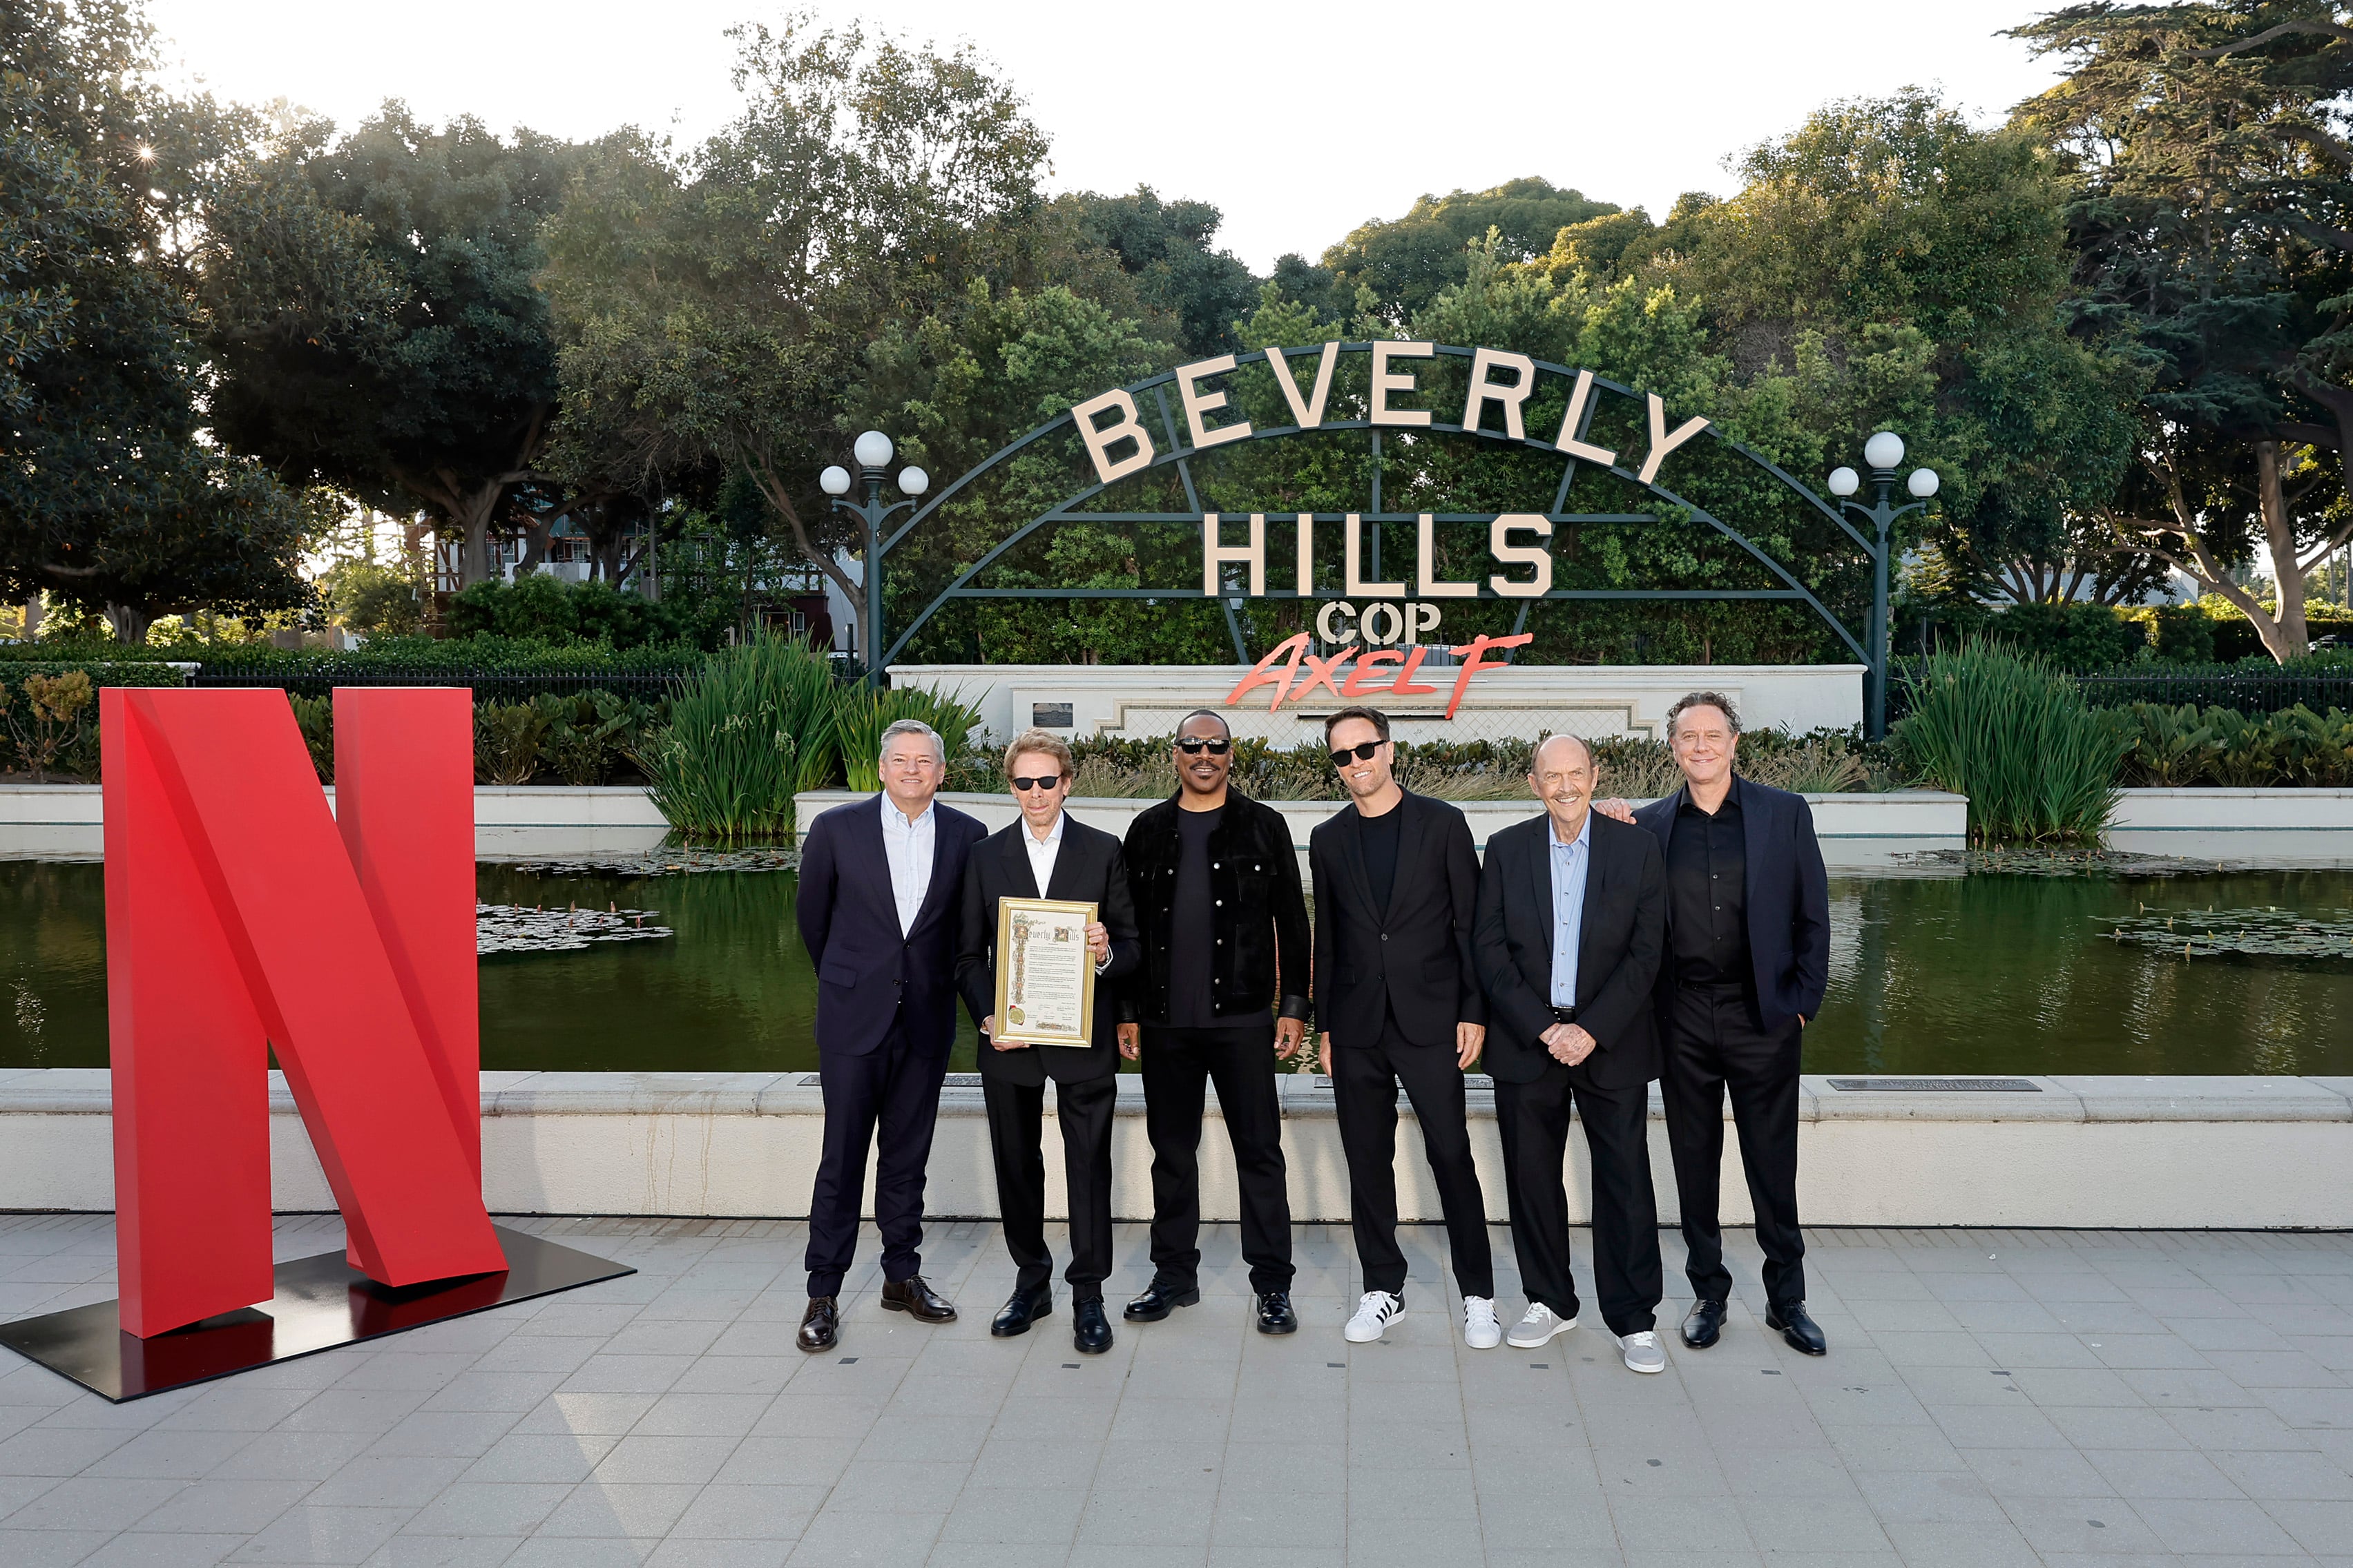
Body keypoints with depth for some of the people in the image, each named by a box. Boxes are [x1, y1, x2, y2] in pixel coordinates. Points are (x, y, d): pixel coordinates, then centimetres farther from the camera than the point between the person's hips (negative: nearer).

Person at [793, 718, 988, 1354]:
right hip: (854, 1017, -2)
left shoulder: (966, 836, 1)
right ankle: (823, 1295, 10)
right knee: (842, 1158, 0)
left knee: (908, 1156, 12)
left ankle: (902, 1276, 25)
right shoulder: (836, 829, -3)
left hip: (927, 1019, 2)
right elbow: (811, 916, 8)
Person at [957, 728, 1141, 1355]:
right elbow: (969, 955, 8)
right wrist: (989, 1018, -7)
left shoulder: (1103, 851, 3)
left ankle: (1088, 1296, 11)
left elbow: (1132, 943, 5)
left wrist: (1107, 954, -18)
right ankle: (1031, 1284, 27)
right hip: (1008, 1039, 2)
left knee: (1089, 1164, 0)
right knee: (1016, 1164, 11)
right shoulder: (986, 855, 7)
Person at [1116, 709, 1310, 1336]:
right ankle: (1175, 1275, 22)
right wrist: (1127, 1012, 7)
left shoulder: (1264, 827, 3)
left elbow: (1291, 923, 3)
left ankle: (1272, 1285, 8)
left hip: (1241, 1018, -2)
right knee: (1172, 1153, 10)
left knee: (1260, 1150, 0)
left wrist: (1294, 1006, -3)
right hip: (1164, 1023, 3)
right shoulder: (1148, 830, 9)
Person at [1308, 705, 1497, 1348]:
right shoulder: (1328, 839, 10)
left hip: (1430, 1022, -3)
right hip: (1356, 1028, 3)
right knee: (1367, 1162, 8)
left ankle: (1478, 1295, 10)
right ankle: (1383, 1289, 20)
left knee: (1452, 1156, -2)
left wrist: (1473, 1011, -6)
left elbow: (1471, 923, 0)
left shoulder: (1442, 823, 1)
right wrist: (1323, 1025, 10)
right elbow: (1327, 938, 13)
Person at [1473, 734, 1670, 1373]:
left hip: (1611, 1042, -1)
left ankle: (1634, 1320, 12)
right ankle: (1550, 1302, 23)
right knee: (1532, 1177, 8)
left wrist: (1592, 1030, -12)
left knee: (1625, 1181, 0)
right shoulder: (1506, 849, 3)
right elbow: (1489, 949, -1)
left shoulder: (1637, 848, 1)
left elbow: (1646, 952, -3)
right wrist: (1544, 1029, -10)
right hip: (1526, 1040, 1)